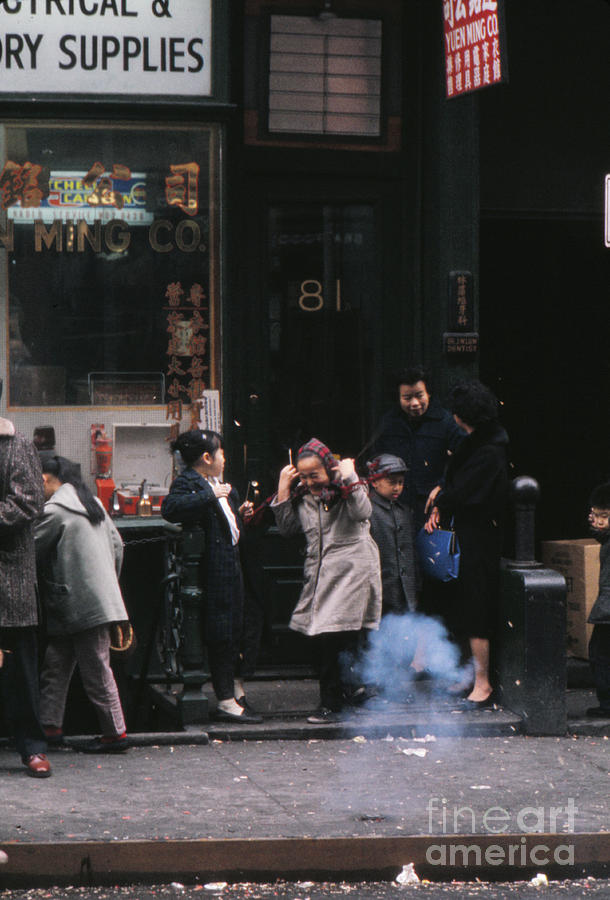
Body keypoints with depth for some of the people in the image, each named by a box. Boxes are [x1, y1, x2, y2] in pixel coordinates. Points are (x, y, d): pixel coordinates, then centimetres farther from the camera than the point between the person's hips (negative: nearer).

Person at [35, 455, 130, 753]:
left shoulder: (54, 511, -13)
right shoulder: (92, 503, 14)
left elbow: (31, 551, -10)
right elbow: (117, 545, 19)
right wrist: (109, 582, 25)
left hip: (80, 603, -9)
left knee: (96, 669, -4)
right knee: (56, 664, 12)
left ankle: (115, 733, 0)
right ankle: (51, 726, 12)